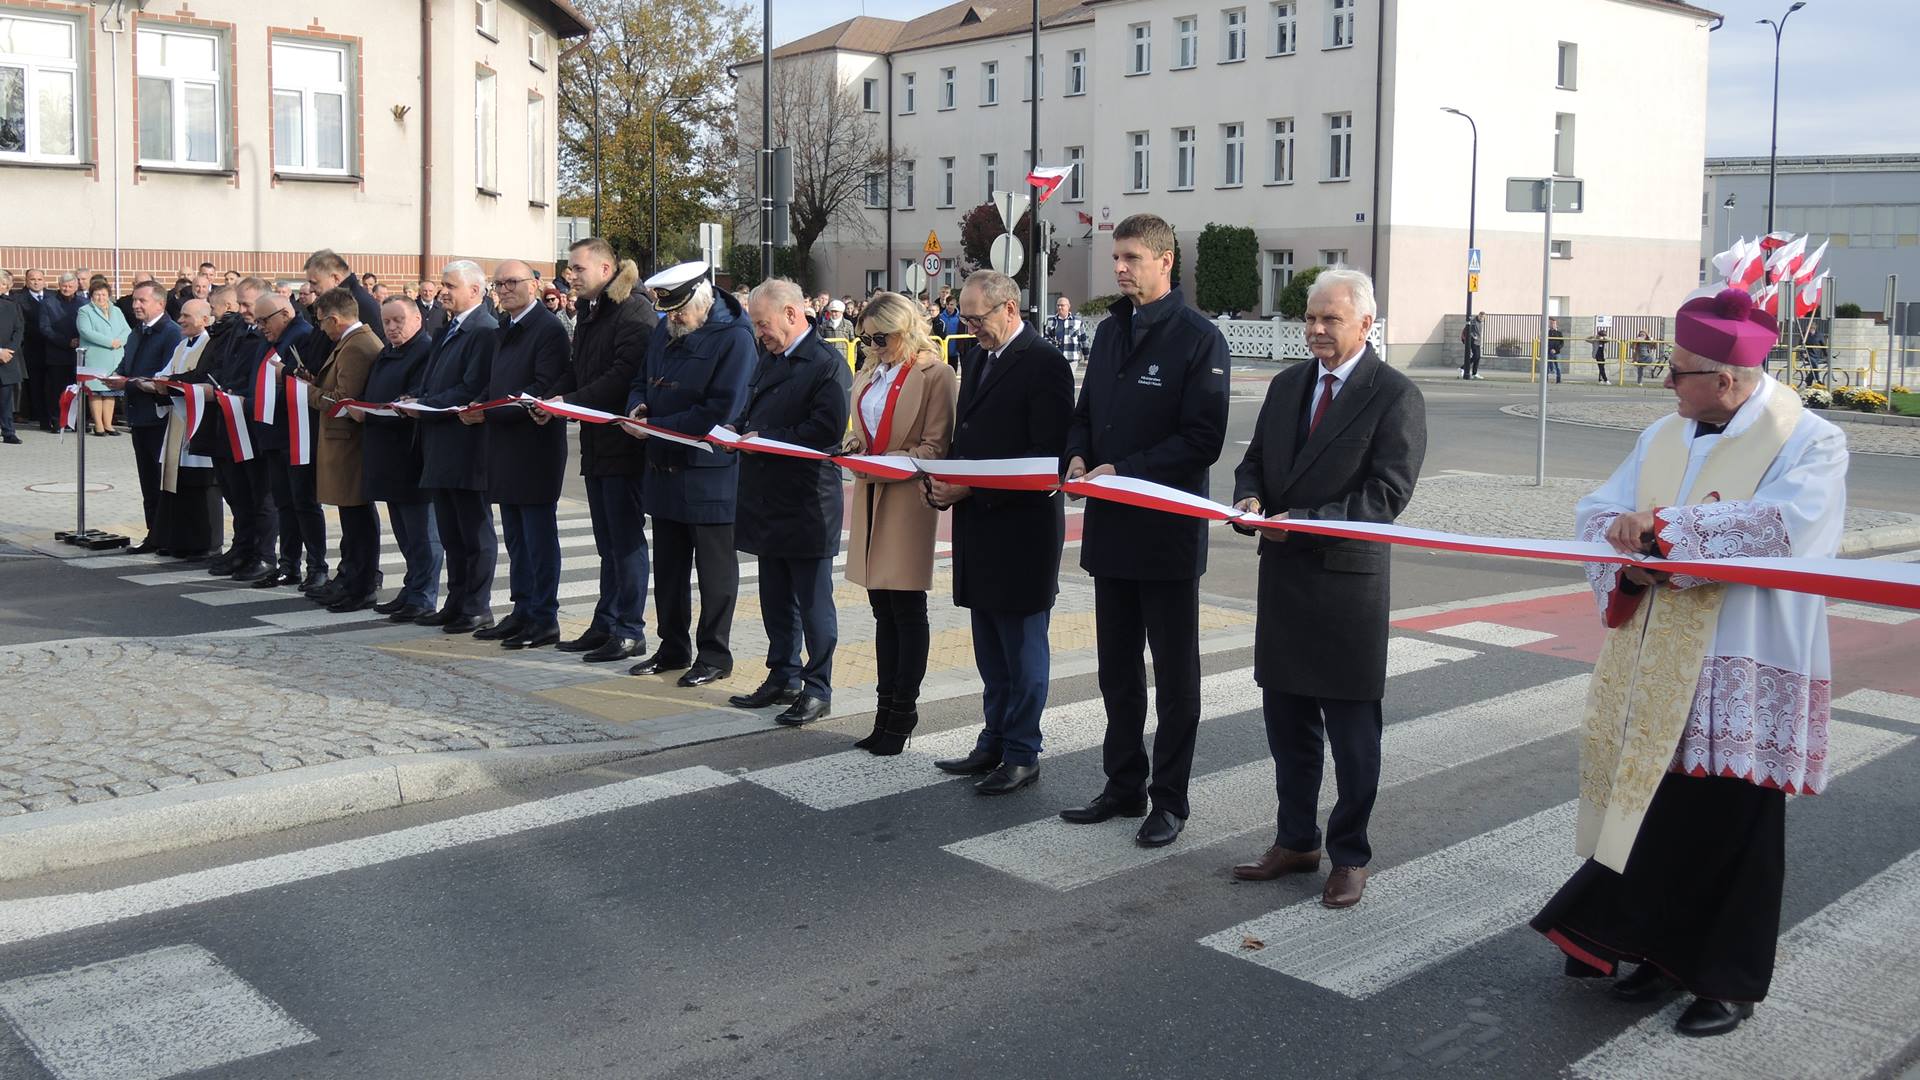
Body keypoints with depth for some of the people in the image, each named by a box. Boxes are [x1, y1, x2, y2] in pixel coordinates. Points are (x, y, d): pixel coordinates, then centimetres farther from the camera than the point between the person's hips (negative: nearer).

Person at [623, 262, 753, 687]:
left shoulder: (734, 339, -15)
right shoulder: (666, 330, 10)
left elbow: (719, 412, -21)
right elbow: (642, 380, 21)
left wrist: (656, 426, -19)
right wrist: (637, 406, -3)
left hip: (710, 474, -8)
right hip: (665, 471, 8)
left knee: (715, 568, 3)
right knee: (667, 565, 15)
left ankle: (714, 655, 13)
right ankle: (673, 648, 26)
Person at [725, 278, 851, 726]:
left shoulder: (827, 362, -13)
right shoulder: (769, 358, 16)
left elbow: (827, 429, -21)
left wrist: (765, 438, -19)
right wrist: (740, 430, 1)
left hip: (807, 504, -9)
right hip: (769, 500, 9)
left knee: (813, 601, 0)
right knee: (776, 600, 16)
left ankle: (817, 689, 8)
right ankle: (783, 678, 27)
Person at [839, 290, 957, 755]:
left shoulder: (934, 375, -8)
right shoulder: (868, 377, 15)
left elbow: (936, 447, -11)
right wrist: (853, 448, 1)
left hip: (908, 499, -7)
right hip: (871, 498, 7)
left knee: (906, 608, 0)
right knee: (883, 608, 11)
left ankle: (902, 712, 8)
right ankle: (887, 710, 17)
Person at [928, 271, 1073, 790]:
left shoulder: (1044, 363, -14)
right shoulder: (979, 355, 13)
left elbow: (1048, 455, -19)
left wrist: (972, 489, -20)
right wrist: (944, 478, 1)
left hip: (1021, 527, -9)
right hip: (978, 522, 9)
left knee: (1023, 647, 2)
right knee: (990, 649, 16)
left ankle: (1021, 755, 11)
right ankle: (994, 742, 27)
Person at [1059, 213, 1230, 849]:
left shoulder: (1199, 338, -10)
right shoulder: (1110, 332, 12)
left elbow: (1202, 438, -16)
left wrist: (1124, 472, -20)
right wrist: (1078, 456, -4)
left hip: (1168, 533, -7)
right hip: (1110, 529, 7)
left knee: (1175, 676, 6)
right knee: (1117, 670, 15)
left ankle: (1170, 799, 16)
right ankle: (1124, 787, 28)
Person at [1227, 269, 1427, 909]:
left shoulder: (1394, 396, -9)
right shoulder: (1287, 384, 11)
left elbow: (1387, 495, -16)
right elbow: (1254, 461, 16)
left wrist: (1304, 521, -23)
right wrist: (1249, 498, -8)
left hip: (1348, 578, -6)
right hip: (1282, 574, 6)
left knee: (1352, 730, 5)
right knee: (1286, 720, 15)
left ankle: (1350, 856, 18)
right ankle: (1296, 841, 29)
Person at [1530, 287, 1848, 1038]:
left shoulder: (1808, 442, -8)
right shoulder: (1664, 437, 10)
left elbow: (1781, 525, -25)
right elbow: (1599, 513, 6)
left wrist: (1662, 525, -24)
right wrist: (1630, 561, -16)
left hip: (1742, 676, -5)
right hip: (1655, 669, 5)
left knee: (1729, 828, 3)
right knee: (1653, 809, 10)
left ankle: (1729, 981, 18)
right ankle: (1666, 951, 27)